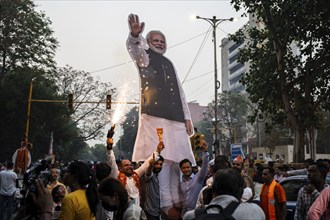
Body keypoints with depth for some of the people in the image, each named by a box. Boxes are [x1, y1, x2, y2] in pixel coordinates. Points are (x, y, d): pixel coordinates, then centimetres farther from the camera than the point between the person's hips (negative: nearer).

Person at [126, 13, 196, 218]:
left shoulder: (169, 64, 28)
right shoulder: (145, 57, 12)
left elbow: (180, 92, 24)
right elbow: (134, 48, -13)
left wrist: (187, 117, 14)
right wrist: (135, 34, -37)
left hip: (175, 116, 6)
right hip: (155, 114, -6)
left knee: (178, 158, 3)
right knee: (161, 158, -14)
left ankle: (176, 200, 11)